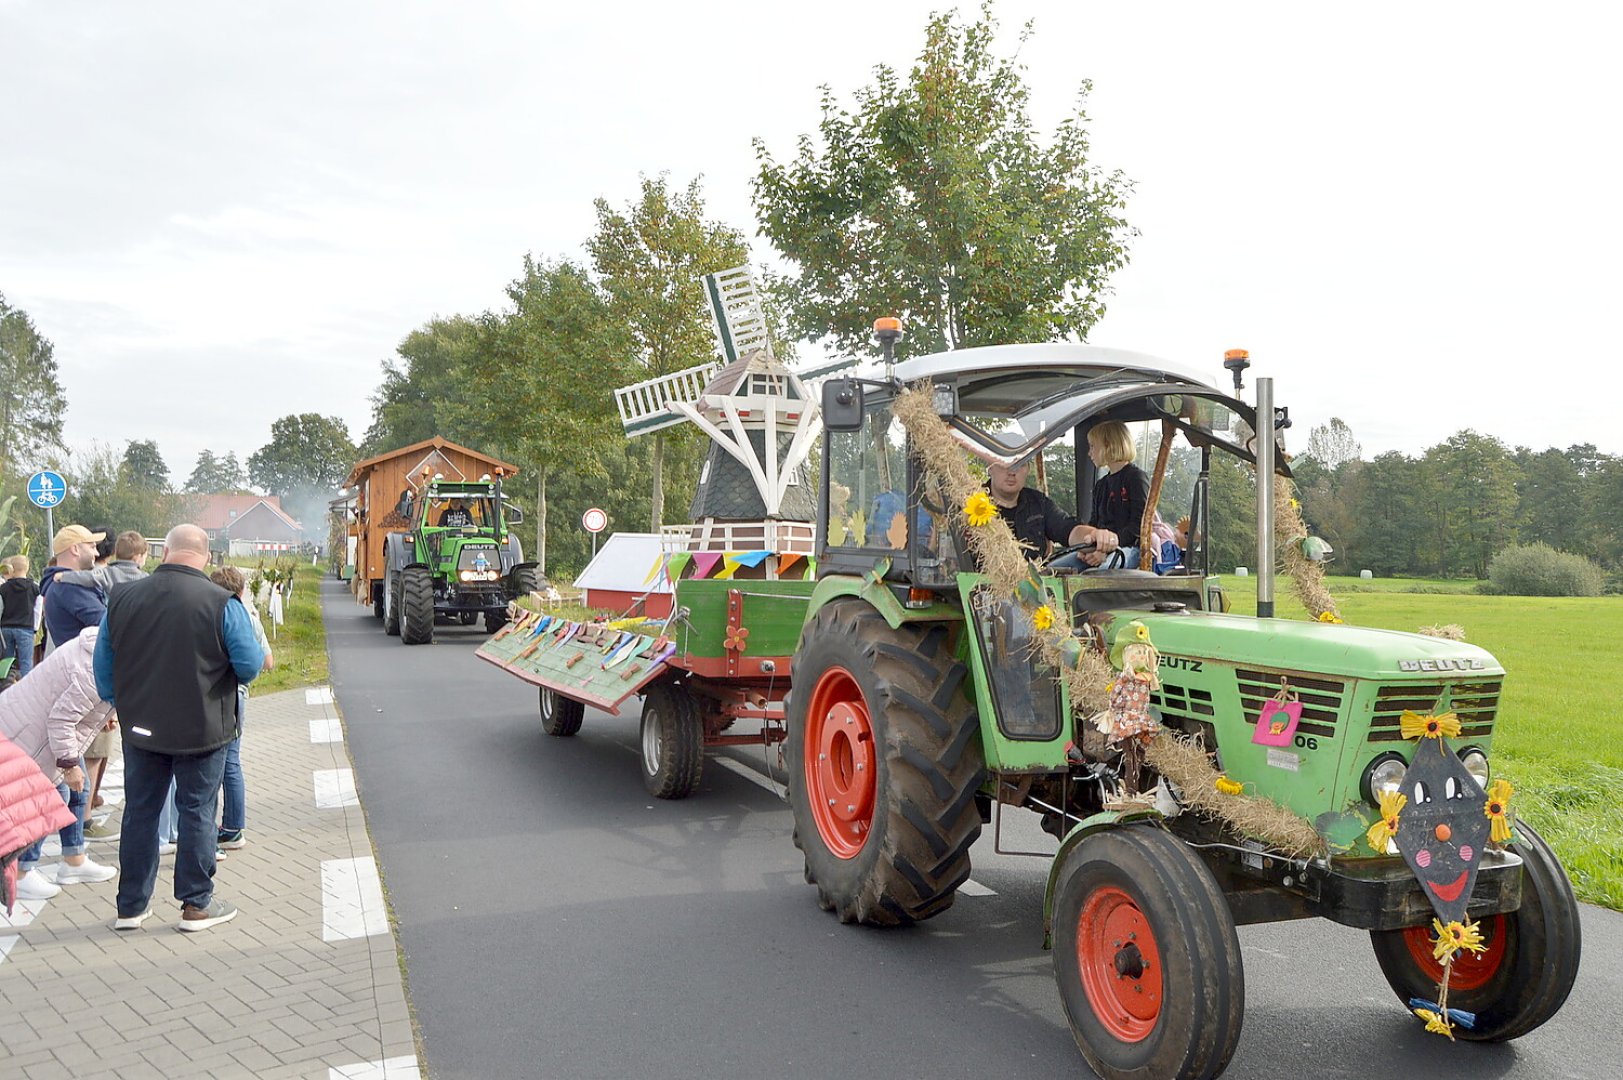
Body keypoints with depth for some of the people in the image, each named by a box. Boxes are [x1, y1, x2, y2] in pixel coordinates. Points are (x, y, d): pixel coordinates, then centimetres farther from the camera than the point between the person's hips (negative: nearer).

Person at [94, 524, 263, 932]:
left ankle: (131, 905, 25)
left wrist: (118, 702, 22)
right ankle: (196, 905, 16)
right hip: (201, 730, -4)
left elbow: (103, 666, 6)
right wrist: (260, 658, 9)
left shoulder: (123, 599, -2)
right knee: (197, 813, 8)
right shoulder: (221, 603, -16)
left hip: (140, 728, 4)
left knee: (140, 811, 16)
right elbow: (249, 666, -14)